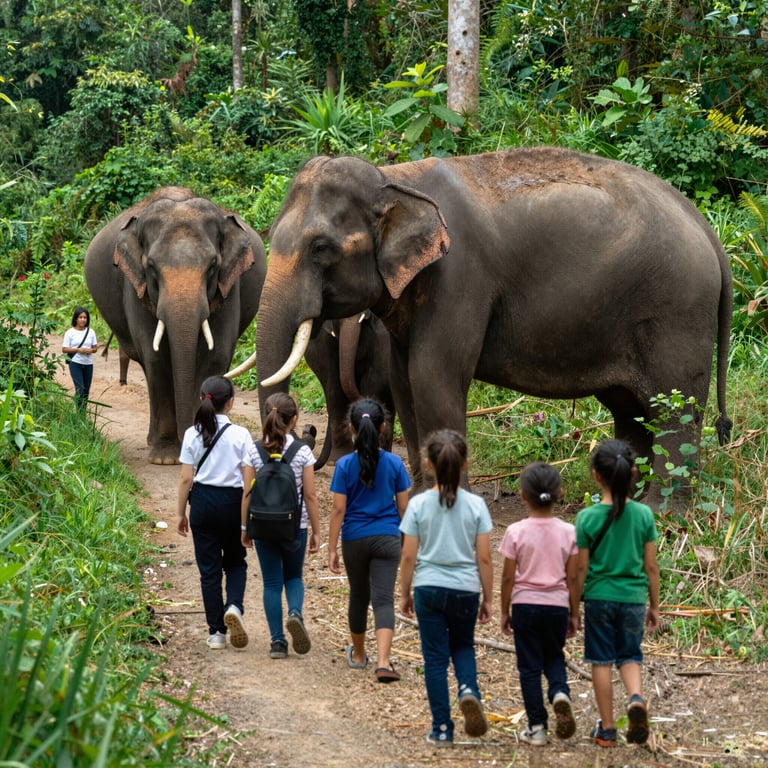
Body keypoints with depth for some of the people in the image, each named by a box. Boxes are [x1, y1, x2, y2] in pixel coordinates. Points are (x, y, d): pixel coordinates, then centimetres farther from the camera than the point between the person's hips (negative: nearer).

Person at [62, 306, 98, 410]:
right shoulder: (70, 332, -2)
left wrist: (91, 350, -11)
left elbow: (95, 347, 12)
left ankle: (83, 411, 16)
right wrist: (78, 350, -17)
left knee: (86, 390, 6)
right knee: (80, 389, -14)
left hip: (88, 364, 4)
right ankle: (80, 412, -14)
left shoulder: (91, 332, 9)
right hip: (75, 363, -4)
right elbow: (64, 349, -4)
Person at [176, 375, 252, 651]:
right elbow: (249, 480, -6)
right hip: (231, 502, -1)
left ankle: (216, 632, 9)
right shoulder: (240, 435, -8)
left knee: (209, 568, 8)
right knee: (235, 562, 18)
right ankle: (234, 606, -10)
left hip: (202, 501, 1)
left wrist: (181, 513, 8)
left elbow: (186, 478, -1)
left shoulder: (192, 434, -3)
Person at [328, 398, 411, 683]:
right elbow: (403, 507, 1)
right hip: (387, 539, 0)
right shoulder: (394, 463, -5)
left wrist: (332, 549, -2)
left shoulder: (345, 465, -8)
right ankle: (383, 662, -20)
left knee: (358, 596, 19)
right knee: (384, 600, -4)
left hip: (354, 539, 1)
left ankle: (358, 654, 35)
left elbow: (338, 510, -8)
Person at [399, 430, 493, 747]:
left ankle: (442, 729, 9)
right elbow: (484, 558, -3)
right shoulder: (475, 505, -5)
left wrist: (404, 594, 10)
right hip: (465, 589, 1)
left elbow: (408, 557, -4)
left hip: (429, 588, -1)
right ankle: (469, 690, -7)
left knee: (435, 658, 7)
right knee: (463, 646, 23)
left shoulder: (418, 505, -7)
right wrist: (488, 599, 7)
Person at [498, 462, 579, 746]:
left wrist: (505, 611, 7)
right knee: (554, 658, 21)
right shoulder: (567, 532, -4)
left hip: (525, 604, -2)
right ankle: (560, 693, -9)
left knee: (529, 666, 7)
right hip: (557, 605, 2)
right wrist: (574, 614, 11)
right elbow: (573, 579, 0)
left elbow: (508, 578, -5)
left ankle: (537, 727, 7)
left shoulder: (516, 532, -9)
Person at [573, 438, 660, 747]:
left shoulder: (587, 517, -10)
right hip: (633, 597, 2)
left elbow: (581, 568, -6)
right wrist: (654, 606, 11)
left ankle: (607, 729, 14)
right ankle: (636, 698, -14)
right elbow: (651, 566, 0)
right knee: (630, 655, 16)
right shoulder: (643, 514, -5)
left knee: (601, 661, 10)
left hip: (599, 596, -1)